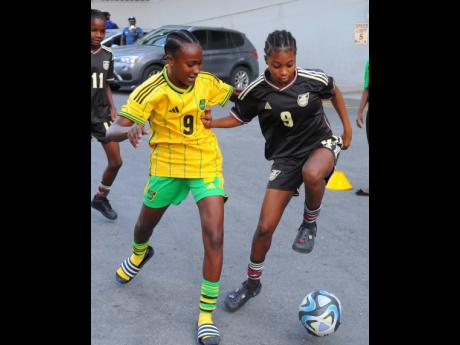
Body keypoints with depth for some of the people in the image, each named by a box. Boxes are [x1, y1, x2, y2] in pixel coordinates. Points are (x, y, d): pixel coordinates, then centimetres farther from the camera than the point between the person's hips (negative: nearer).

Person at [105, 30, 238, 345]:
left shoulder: (207, 82, -13)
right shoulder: (152, 90, -23)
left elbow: (236, 94, 8)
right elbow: (111, 132, -28)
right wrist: (130, 130, -50)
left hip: (206, 165, 0)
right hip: (167, 165, 0)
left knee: (215, 237, -14)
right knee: (146, 223, 22)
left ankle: (207, 316, -1)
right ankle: (140, 254, 62)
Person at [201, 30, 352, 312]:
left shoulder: (313, 79, -15)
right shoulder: (257, 91, -14)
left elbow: (334, 92, 7)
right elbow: (239, 117, 3)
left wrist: (347, 127, 11)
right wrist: (213, 123, -16)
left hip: (321, 143, -1)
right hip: (286, 156, 2)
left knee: (312, 174, -42)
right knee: (266, 226, -3)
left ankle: (310, 223, -8)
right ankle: (252, 283, 23)